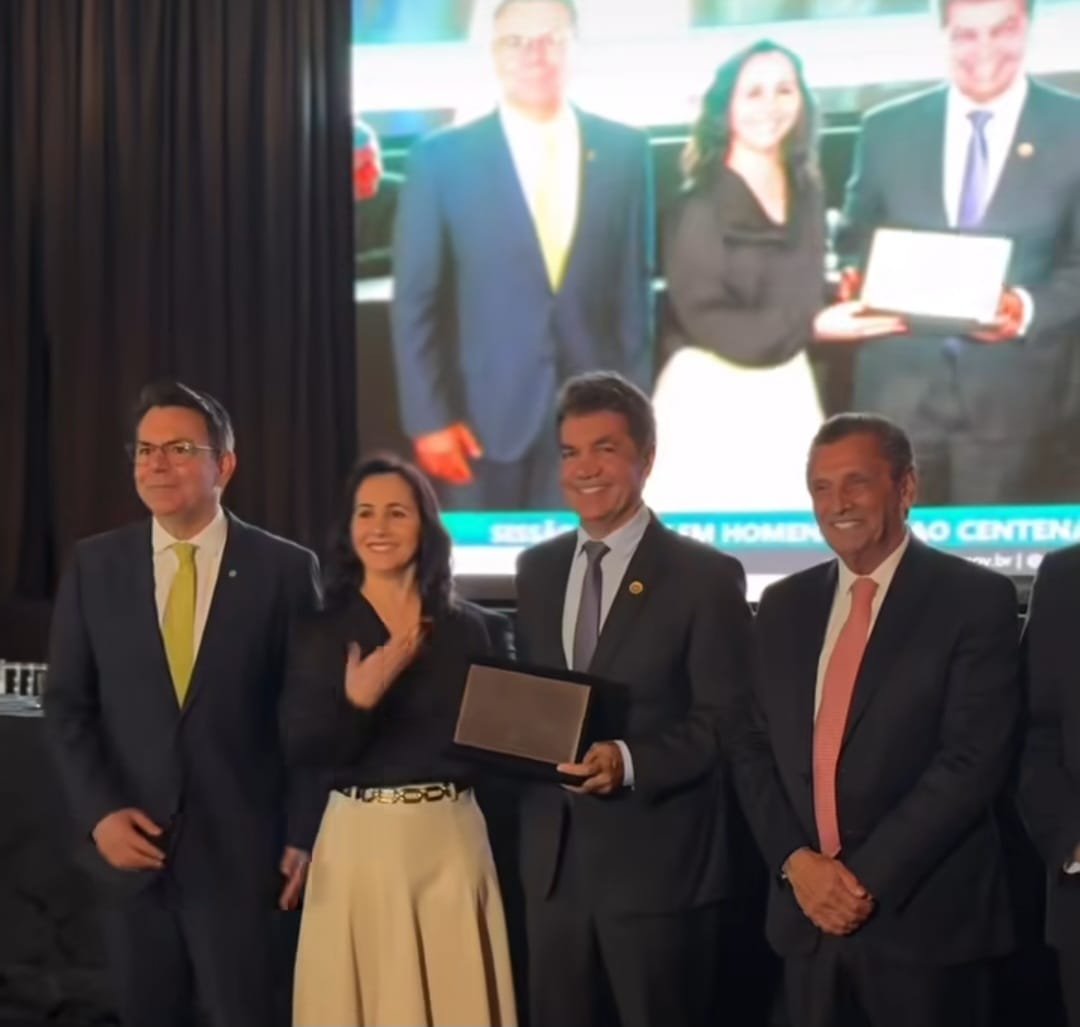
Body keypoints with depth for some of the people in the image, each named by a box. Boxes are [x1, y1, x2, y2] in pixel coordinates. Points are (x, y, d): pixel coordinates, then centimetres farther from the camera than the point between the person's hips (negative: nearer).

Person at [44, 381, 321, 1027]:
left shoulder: (285, 568, -2)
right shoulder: (95, 565, 5)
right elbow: (68, 705, 6)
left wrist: (302, 834, -4)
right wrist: (98, 812, -6)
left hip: (240, 850, -2)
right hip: (131, 845, 3)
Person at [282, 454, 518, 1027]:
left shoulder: (473, 630, 4)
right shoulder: (320, 634, 1)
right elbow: (302, 755, -7)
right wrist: (356, 701, -21)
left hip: (450, 843, 1)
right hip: (358, 844, 0)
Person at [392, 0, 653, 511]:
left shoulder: (624, 151, 6)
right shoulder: (442, 157, 0)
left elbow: (635, 285, 7)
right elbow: (415, 302, -1)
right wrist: (429, 418, -7)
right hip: (484, 414, -1)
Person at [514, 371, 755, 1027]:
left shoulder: (706, 575, -7)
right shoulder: (537, 569, 12)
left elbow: (726, 722, -10)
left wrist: (629, 760, -22)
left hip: (659, 863, -5)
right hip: (553, 858, 6)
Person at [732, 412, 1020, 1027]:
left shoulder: (976, 599, -5)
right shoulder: (784, 606, 11)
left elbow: (974, 761, -13)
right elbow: (755, 749, 10)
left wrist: (868, 876, -15)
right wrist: (795, 860, -6)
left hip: (926, 918, -5)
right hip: (808, 914, 5)